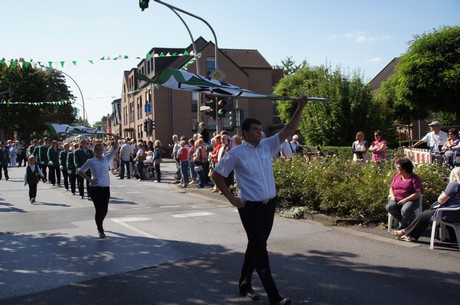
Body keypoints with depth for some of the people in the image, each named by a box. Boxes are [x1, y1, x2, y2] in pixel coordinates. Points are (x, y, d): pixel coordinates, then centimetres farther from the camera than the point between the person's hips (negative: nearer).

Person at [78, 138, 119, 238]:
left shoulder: (106, 158, 8)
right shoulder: (90, 161, 1)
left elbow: (115, 150, 2)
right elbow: (80, 171, 7)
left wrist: (116, 140, -13)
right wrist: (88, 179, -5)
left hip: (106, 188, 3)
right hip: (95, 188, -3)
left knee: (104, 210, 10)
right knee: (99, 209, -7)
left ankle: (99, 224, 37)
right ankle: (100, 230, 4)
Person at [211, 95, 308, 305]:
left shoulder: (267, 146, 5)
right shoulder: (235, 153, -8)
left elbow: (289, 130, 1)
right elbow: (217, 175, -2)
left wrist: (300, 108, -9)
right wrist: (231, 198, -7)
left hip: (269, 205, 6)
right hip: (250, 207, -6)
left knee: (256, 246, 17)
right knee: (260, 250, -4)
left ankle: (244, 284, 35)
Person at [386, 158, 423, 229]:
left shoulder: (414, 178, -3)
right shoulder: (397, 176, 15)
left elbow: (417, 194, -10)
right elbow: (391, 187, 20)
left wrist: (404, 200, -18)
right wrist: (392, 196, -2)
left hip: (410, 200, -5)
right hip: (397, 199, 5)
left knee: (405, 210, -37)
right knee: (389, 207, -28)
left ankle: (402, 227, -9)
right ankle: (406, 222, -8)